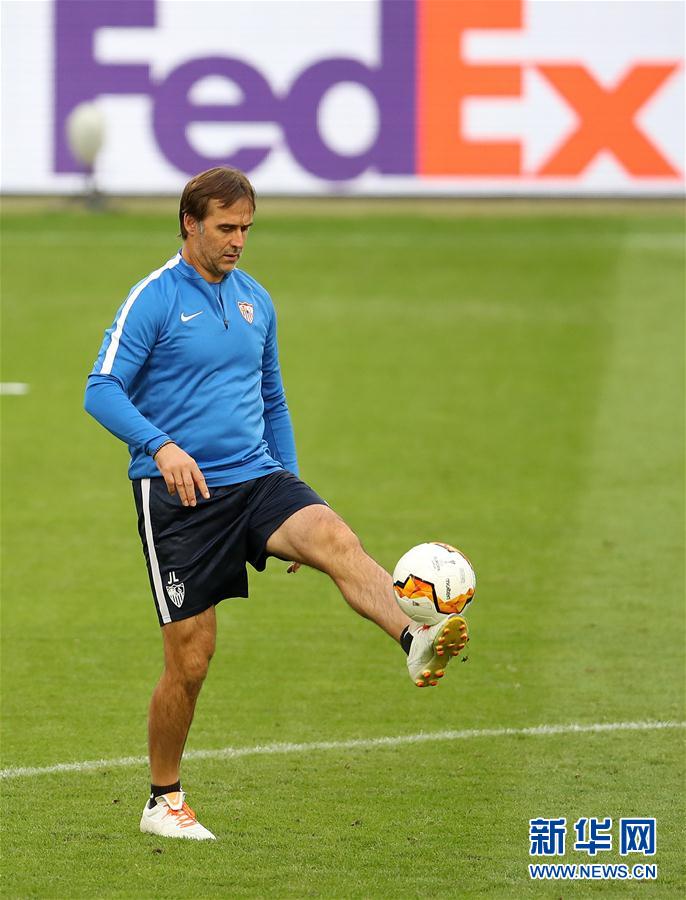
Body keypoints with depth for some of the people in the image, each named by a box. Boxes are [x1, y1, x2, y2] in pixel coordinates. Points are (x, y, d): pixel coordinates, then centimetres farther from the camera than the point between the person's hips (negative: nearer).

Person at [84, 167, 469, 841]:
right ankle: (163, 801, 18)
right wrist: (160, 446, -28)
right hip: (178, 495, -4)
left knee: (334, 538, -28)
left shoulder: (254, 300, 14)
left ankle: (416, 642, -53)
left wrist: (291, 492, 18)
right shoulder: (154, 298, -5)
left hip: (255, 478, 4)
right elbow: (102, 390, -12)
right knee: (190, 661, -2)